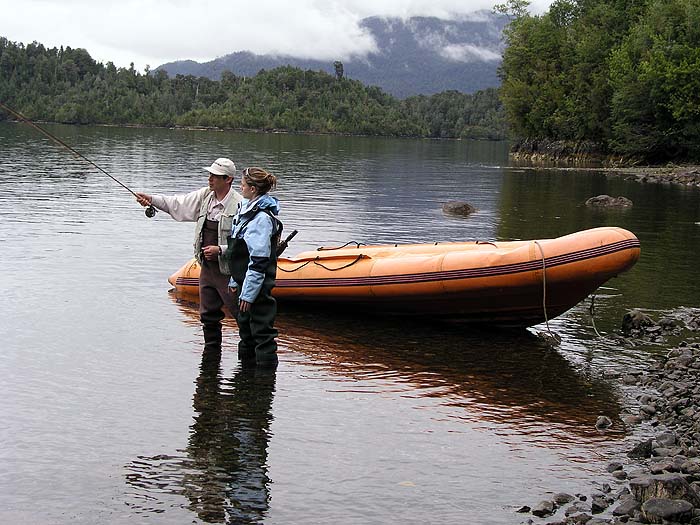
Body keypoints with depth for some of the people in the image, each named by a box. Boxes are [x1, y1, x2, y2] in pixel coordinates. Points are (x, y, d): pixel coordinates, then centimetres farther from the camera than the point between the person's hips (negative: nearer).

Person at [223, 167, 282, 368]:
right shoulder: (247, 210, 11)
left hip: (257, 287, -10)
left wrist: (248, 294, -22)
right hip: (246, 284, 10)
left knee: (261, 330, -3)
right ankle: (247, 365, 33)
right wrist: (235, 282, 20)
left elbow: (259, 260, -22)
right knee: (245, 324, 20)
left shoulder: (262, 218, -19)